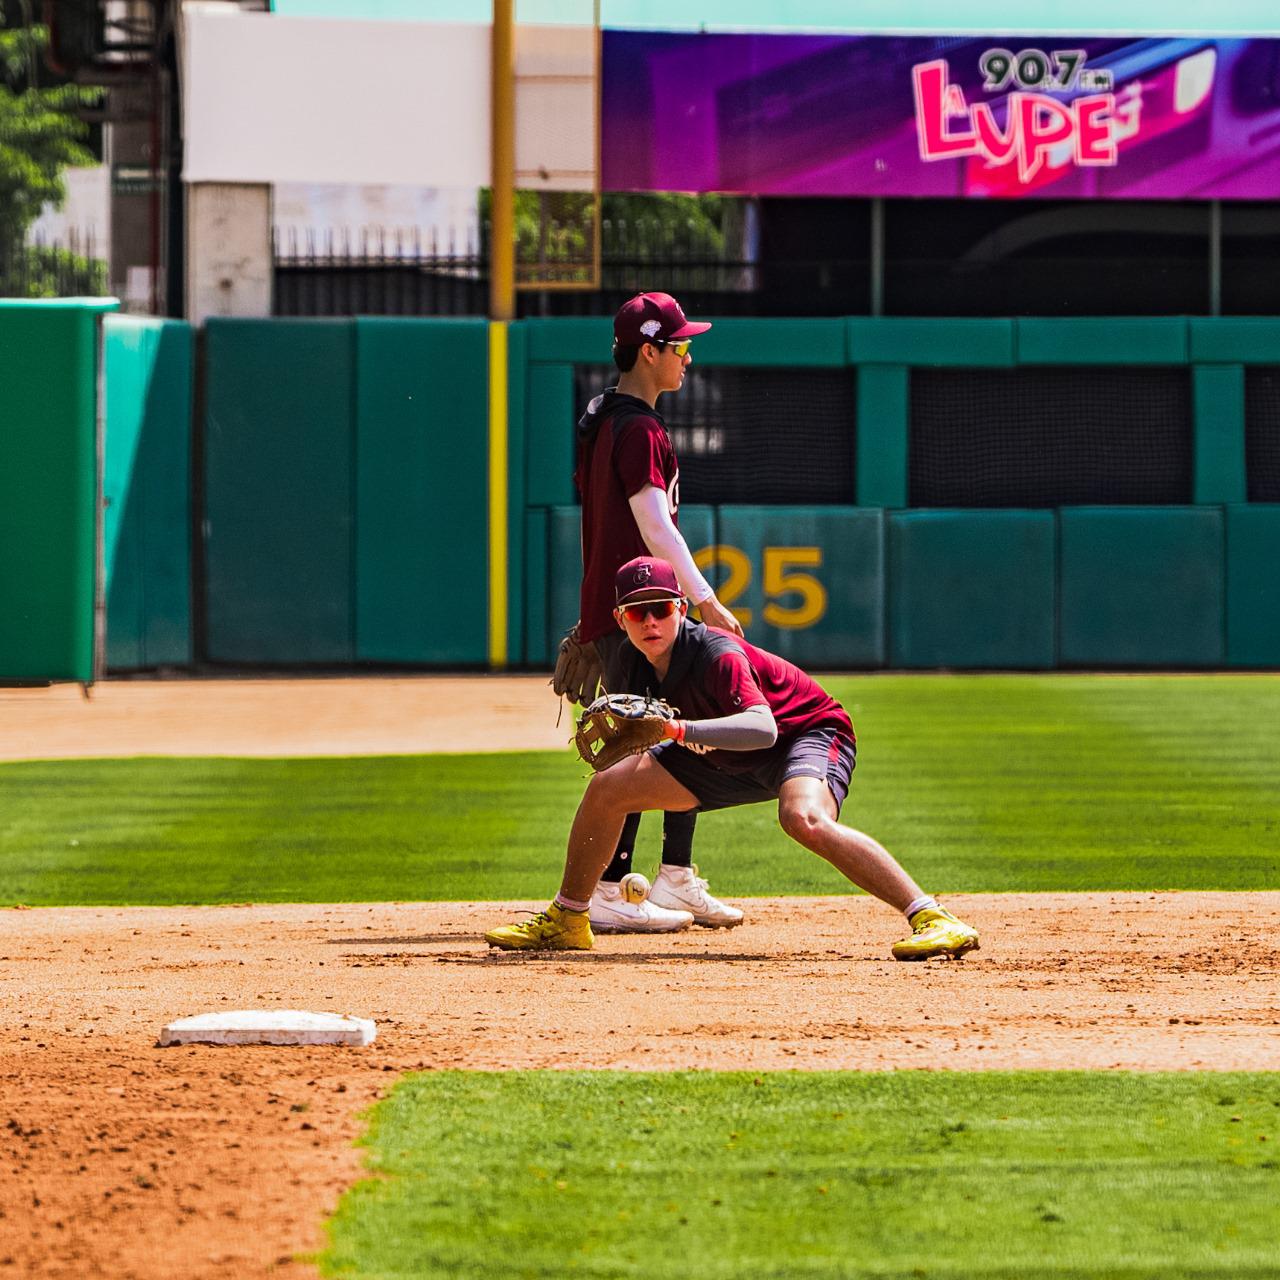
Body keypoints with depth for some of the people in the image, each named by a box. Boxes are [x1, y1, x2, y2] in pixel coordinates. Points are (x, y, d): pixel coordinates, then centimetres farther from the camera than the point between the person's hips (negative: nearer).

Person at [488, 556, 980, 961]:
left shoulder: (717, 654, -33)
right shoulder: (631, 663, -11)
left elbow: (762, 727, -49)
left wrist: (680, 730, -59)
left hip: (809, 732, -9)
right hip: (730, 761, 9)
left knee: (804, 819, -41)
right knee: (606, 788, 4)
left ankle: (933, 919, -43)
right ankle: (566, 921, 24)